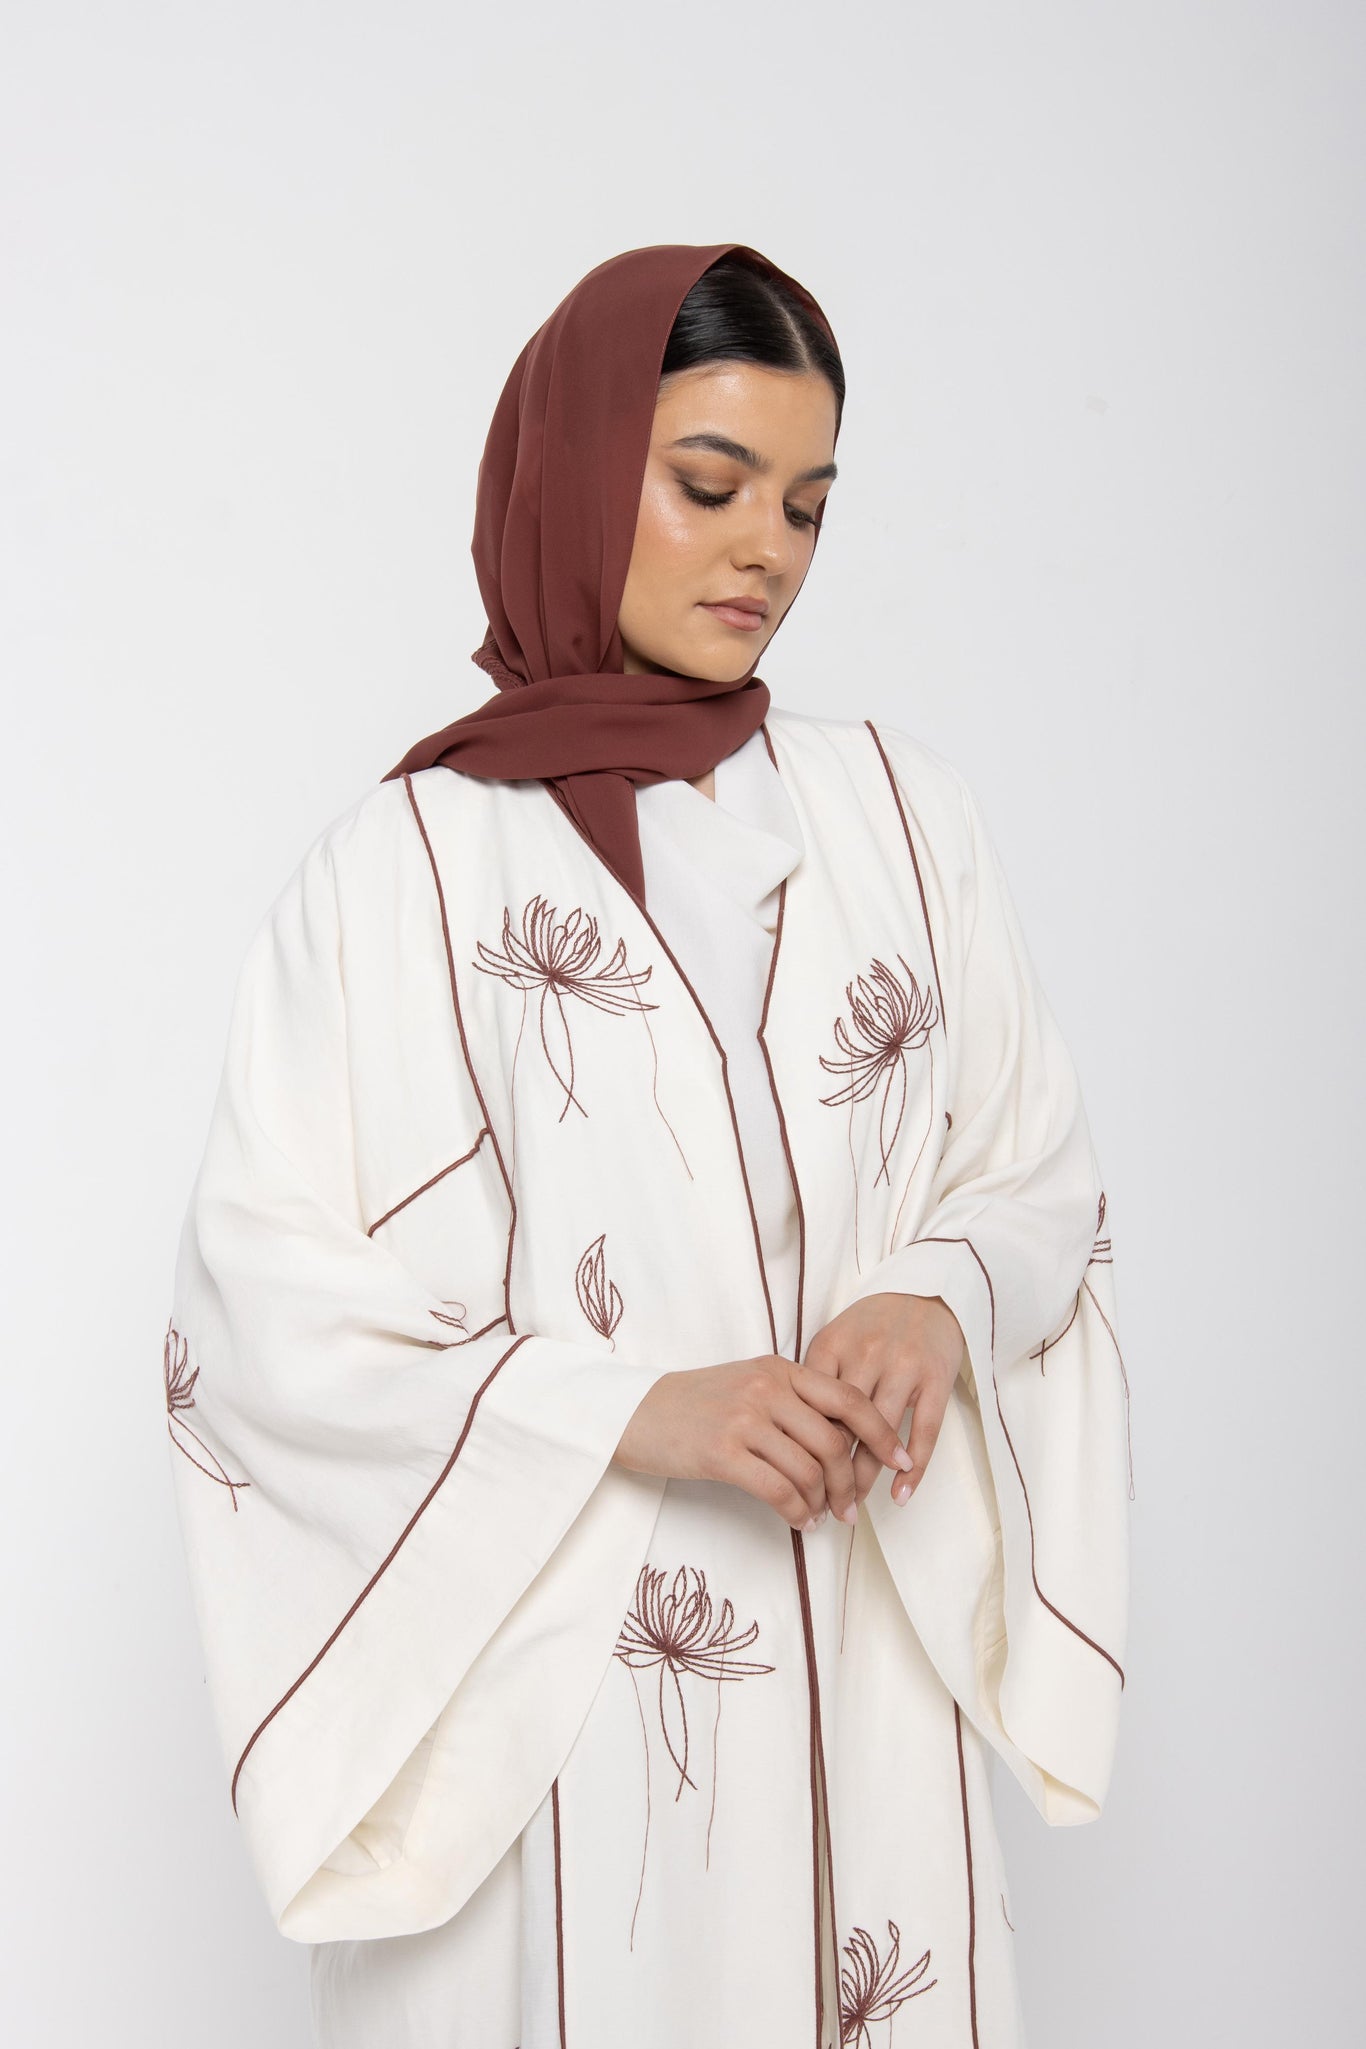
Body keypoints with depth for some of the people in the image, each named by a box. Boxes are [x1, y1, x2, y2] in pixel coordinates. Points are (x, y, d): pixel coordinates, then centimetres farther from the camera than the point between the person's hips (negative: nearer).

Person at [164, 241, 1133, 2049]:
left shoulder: (903, 815, 5)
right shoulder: (404, 869, -5)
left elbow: (1045, 1185, 9)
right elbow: (260, 1319, -8)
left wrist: (939, 1305, -12)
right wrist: (636, 1409, -18)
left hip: (861, 1677, 3)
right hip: (539, 1684, -3)